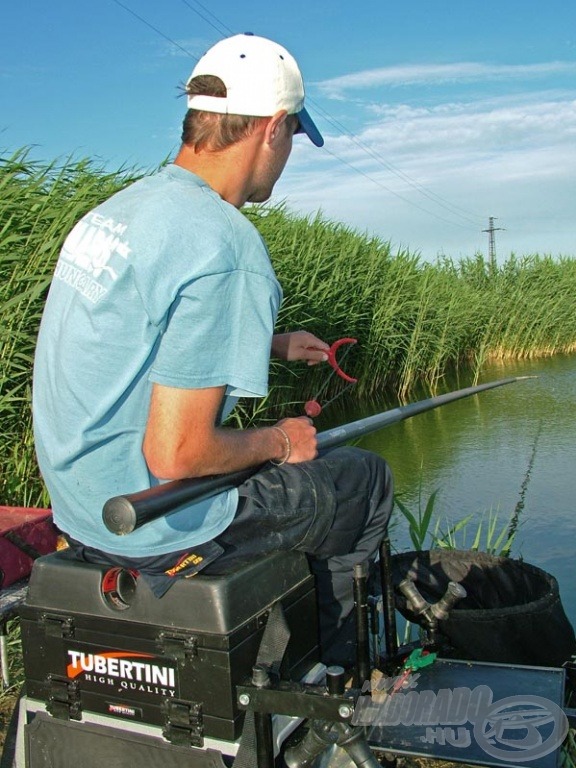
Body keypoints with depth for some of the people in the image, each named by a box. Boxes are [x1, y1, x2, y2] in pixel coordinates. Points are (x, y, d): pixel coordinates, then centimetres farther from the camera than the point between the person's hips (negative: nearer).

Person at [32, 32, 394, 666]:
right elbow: (176, 454, -27)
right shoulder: (223, 244, -24)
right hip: (154, 527, -9)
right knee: (365, 480, 9)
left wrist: (271, 346, 24)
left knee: (298, 476, 27)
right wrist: (278, 442, -8)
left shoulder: (117, 208, 5)